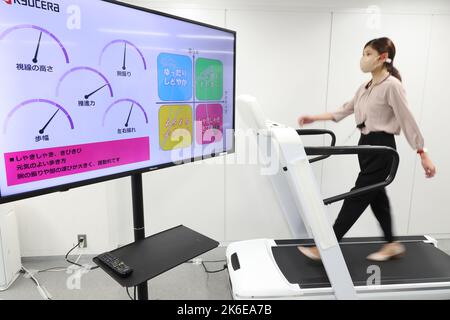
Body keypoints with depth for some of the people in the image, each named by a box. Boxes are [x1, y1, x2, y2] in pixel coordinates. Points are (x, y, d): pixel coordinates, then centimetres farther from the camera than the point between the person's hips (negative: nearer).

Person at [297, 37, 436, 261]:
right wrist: (314, 118, 11)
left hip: (382, 148, -9)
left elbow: (408, 121, -14)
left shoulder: (392, 85, -12)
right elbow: (343, 111, 16)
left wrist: (423, 154, -13)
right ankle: (391, 245, 31)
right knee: (376, 197, 14)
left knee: (357, 197, -5)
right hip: (366, 145, 9)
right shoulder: (365, 87, 13)